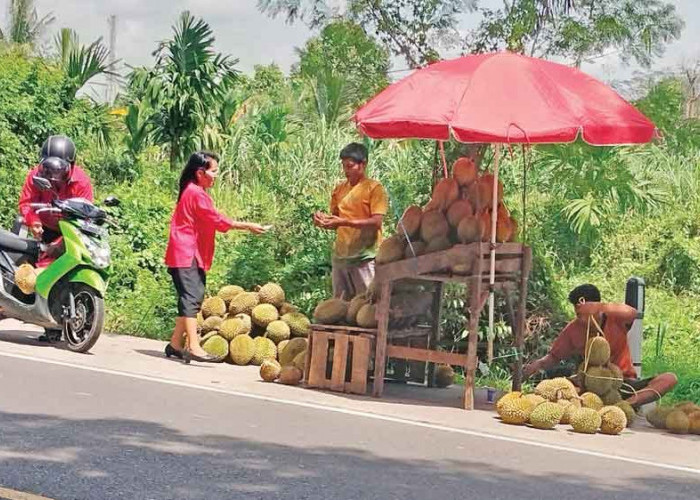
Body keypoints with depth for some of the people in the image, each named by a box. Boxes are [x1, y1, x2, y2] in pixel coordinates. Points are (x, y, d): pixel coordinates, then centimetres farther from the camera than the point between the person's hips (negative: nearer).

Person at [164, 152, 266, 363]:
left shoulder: (194, 192, 19)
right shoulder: (196, 193, -14)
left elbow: (212, 221, 16)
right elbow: (217, 220, -15)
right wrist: (246, 226, -9)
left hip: (192, 255, 11)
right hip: (186, 255, -11)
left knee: (191, 298, 11)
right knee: (192, 298, -15)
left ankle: (176, 345, 15)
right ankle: (193, 347, -21)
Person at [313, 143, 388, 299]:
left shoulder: (374, 188, -5)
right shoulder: (340, 189, 13)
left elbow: (376, 222, -14)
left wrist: (344, 222, -21)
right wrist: (324, 219, -4)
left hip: (364, 256, -6)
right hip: (341, 255, 6)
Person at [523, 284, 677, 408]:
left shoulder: (615, 319, -10)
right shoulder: (573, 329, -3)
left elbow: (632, 313, -34)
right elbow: (554, 357, 7)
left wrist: (601, 307, -47)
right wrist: (539, 364, -15)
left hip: (624, 383, 0)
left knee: (669, 379, -25)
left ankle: (627, 404, -47)